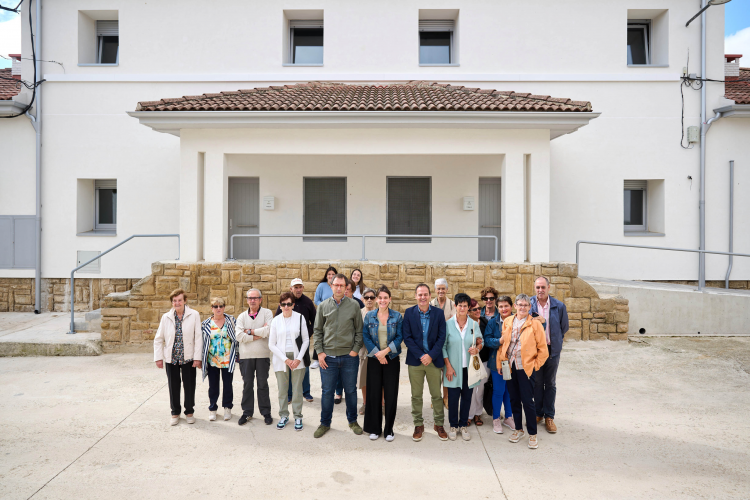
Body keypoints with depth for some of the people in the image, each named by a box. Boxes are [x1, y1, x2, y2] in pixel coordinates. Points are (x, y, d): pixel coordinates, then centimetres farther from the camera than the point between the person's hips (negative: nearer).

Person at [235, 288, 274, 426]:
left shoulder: (267, 313, 0)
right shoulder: (242, 316, 7)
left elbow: (268, 330, -16)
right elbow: (239, 336, -7)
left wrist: (250, 331, -7)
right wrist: (259, 334, -11)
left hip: (263, 355, -2)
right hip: (246, 356, 2)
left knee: (262, 384, 7)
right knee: (247, 384, 9)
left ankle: (266, 412, 18)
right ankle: (247, 412, 23)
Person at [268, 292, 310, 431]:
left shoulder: (300, 318, 1)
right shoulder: (276, 320, 2)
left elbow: (306, 340, 2)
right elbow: (271, 344, 2)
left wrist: (298, 358, -7)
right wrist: (285, 359, -6)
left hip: (297, 358, -1)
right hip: (281, 359, 1)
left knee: (297, 388, 2)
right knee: (282, 388, 5)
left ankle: (298, 416, 15)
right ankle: (283, 416, 20)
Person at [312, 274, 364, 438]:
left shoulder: (354, 306, 0)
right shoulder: (323, 306, 3)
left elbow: (359, 330, 4)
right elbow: (317, 331, 6)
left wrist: (355, 349, -5)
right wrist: (320, 352, -1)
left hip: (349, 357, 0)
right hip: (328, 357, 0)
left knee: (351, 391, 12)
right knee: (327, 392, 8)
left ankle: (352, 421, 30)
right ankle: (325, 423, 25)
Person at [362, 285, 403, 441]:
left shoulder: (397, 316, 2)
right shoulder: (369, 316, 4)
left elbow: (399, 337, -3)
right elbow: (365, 336, 0)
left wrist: (385, 351, -13)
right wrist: (376, 353, -11)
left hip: (392, 359, -1)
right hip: (374, 359, 1)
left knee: (391, 395, 1)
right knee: (374, 393, 4)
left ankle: (389, 429, 14)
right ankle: (374, 428, 17)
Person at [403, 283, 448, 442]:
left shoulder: (438, 313, 0)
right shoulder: (409, 313, -1)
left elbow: (441, 337, -3)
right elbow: (407, 337, -5)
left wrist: (431, 356, -13)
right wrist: (420, 356, -13)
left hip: (434, 359, 0)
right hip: (415, 360, 0)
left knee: (437, 395, 9)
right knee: (416, 395, 8)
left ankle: (439, 424, 23)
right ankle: (418, 425, 22)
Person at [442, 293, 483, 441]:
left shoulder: (474, 324, 2)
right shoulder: (448, 324, -4)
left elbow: (480, 342, 11)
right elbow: (443, 346, -3)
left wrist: (477, 349, -12)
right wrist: (448, 366, -8)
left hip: (469, 367, 2)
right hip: (453, 367, -2)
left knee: (466, 397, 9)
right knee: (453, 397, 3)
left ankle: (463, 425, 25)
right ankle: (453, 426, 21)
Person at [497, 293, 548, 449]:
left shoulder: (535, 324, -6)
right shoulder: (507, 321, 7)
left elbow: (542, 349, -3)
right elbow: (503, 343, 12)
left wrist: (535, 366, -5)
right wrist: (499, 362, 8)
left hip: (525, 368, -4)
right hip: (510, 367, 4)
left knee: (528, 401, 0)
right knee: (514, 399, 13)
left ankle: (532, 434, 16)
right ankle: (518, 429, 29)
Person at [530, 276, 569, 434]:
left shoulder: (559, 306, -5)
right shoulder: (529, 304, -5)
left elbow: (564, 328, 7)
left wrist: (555, 342, 7)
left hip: (552, 349, 0)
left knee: (550, 384, 10)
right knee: (537, 382, 10)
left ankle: (549, 416, 20)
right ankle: (538, 413, 25)